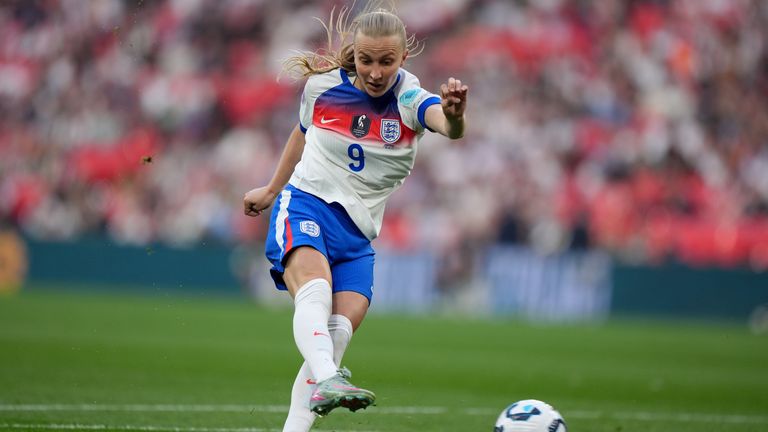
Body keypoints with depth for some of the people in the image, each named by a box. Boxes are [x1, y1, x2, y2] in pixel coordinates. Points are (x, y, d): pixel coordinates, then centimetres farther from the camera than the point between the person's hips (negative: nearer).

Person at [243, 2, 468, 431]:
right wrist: (272, 189, 34)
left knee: (339, 333, -14)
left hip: (357, 233, 2)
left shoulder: (409, 99, -9)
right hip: (306, 204, -2)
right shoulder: (322, 85, -1)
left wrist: (454, 115, -60)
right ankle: (327, 382, -57)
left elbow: (446, 124, -34)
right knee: (315, 290, -32)